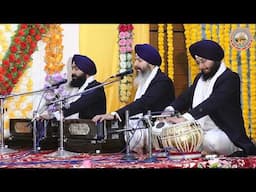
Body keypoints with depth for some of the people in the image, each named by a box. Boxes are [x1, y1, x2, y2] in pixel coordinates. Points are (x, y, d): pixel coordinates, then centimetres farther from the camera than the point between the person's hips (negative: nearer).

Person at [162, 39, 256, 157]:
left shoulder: (230, 78, -11)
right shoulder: (200, 78, 17)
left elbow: (213, 102, -24)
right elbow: (186, 97, 8)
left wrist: (185, 118, -35)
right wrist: (170, 110, -14)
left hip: (225, 133, -8)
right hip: (200, 132, 8)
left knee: (212, 139, -39)